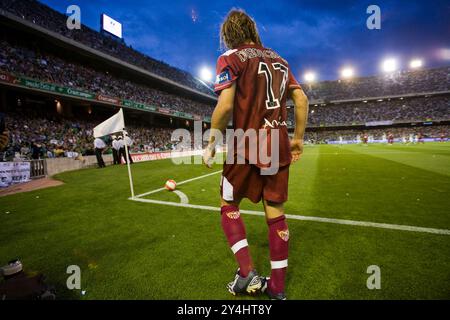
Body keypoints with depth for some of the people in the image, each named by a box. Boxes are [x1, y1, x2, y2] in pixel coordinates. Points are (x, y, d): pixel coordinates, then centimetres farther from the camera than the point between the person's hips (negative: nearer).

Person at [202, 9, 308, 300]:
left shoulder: (231, 58, 0)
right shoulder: (279, 59, 18)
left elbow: (225, 106, -14)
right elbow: (302, 100, 12)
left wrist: (212, 144, -4)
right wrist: (298, 138, 17)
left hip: (248, 147, -5)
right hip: (279, 147, 6)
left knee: (229, 204, 13)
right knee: (275, 211, 9)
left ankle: (247, 273, 4)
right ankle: (277, 287, 21)